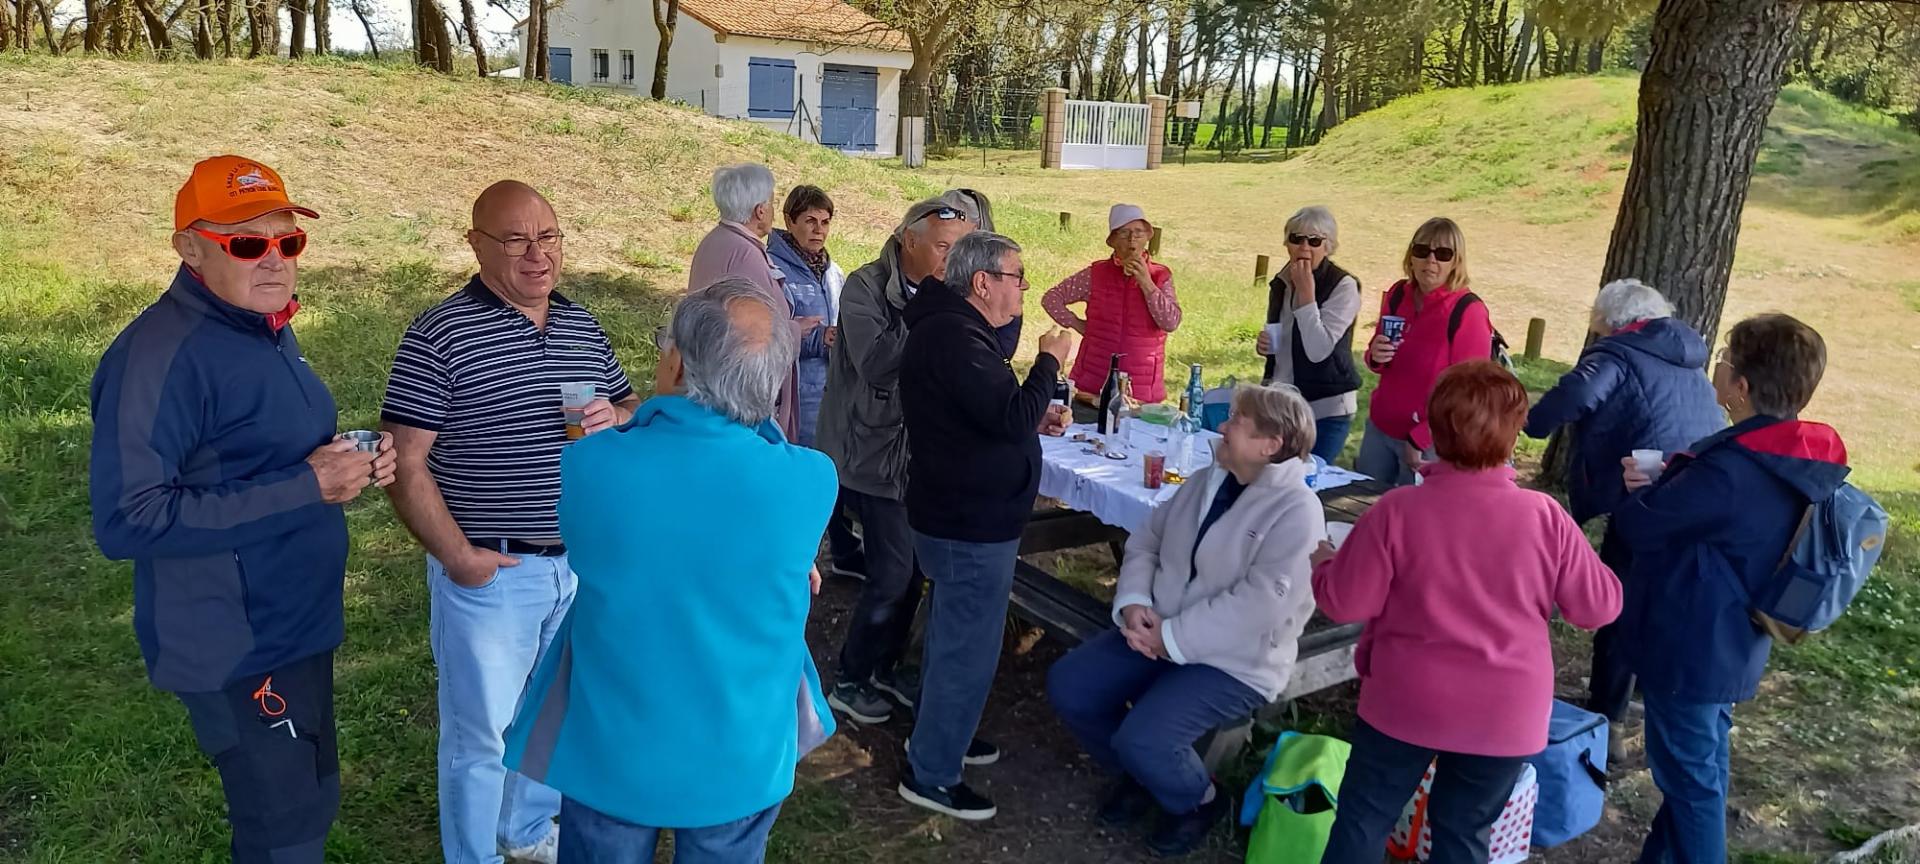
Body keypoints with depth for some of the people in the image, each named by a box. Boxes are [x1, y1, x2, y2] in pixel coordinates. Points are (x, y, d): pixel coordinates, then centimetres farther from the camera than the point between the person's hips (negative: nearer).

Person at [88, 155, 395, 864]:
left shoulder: (266, 329, 6)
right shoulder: (161, 355, -23)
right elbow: (126, 521, -28)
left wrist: (351, 463, -2)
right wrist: (305, 490, -27)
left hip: (297, 624, 9)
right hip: (237, 646, -9)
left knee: (310, 801, 23)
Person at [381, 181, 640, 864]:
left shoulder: (583, 326, 5)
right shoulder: (440, 335, -13)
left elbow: (632, 411, 16)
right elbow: (407, 466, -13)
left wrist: (616, 418, -7)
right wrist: (458, 556, -19)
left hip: (580, 561, 6)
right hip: (490, 571, -6)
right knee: (481, 731, 10)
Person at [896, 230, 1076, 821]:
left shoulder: (951, 327, 10)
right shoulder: (955, 337, -25)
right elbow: (1012, 420, -29)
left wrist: (1035, 418, 5)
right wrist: (1050, 359, -15)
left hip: (959, 515, 11)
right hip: (971, 526, -11)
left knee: (952, 634, 25)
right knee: (969, 650, 1)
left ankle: (936, 731, 43)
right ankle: (930, 774, 16)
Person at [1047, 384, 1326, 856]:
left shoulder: (1296, 510, -19)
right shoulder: (1206, 480, 6)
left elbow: (1256, 606, -25)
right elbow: (1147, 540, 9)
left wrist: (1171, 639, -21)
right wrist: (1133, 604, -10)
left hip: (1235, 662, -7)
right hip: (1159, 633, 8)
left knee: (1143, 738, -27)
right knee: (1066, 686, -6)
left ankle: (1198, 800, 9)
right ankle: (1137, 773, 20)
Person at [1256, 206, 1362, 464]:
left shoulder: (1344, 286, -13)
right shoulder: (1281, 283, 6)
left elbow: (1318, 351, -24)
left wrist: (1306, 293, -23)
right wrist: (1264, 345, -1)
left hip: (1326, 408, -6)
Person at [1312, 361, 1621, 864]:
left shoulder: (1397, 511, -17)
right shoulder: (1545, 516, -12)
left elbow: (1344, 602, -13)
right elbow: (1600, 607, -3)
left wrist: (1323, 563, 7)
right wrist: (1552, 588, 17)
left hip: (1405, 705, -2)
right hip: (1505, 718, 2)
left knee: (1363, 817, 17)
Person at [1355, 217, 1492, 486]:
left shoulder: (1468, 312, -16)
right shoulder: (1398, 295, 0)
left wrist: (1420, 439, -15)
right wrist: (1375, 356, -11)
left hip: (1431, 439, -6)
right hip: (1379, 426, 6)